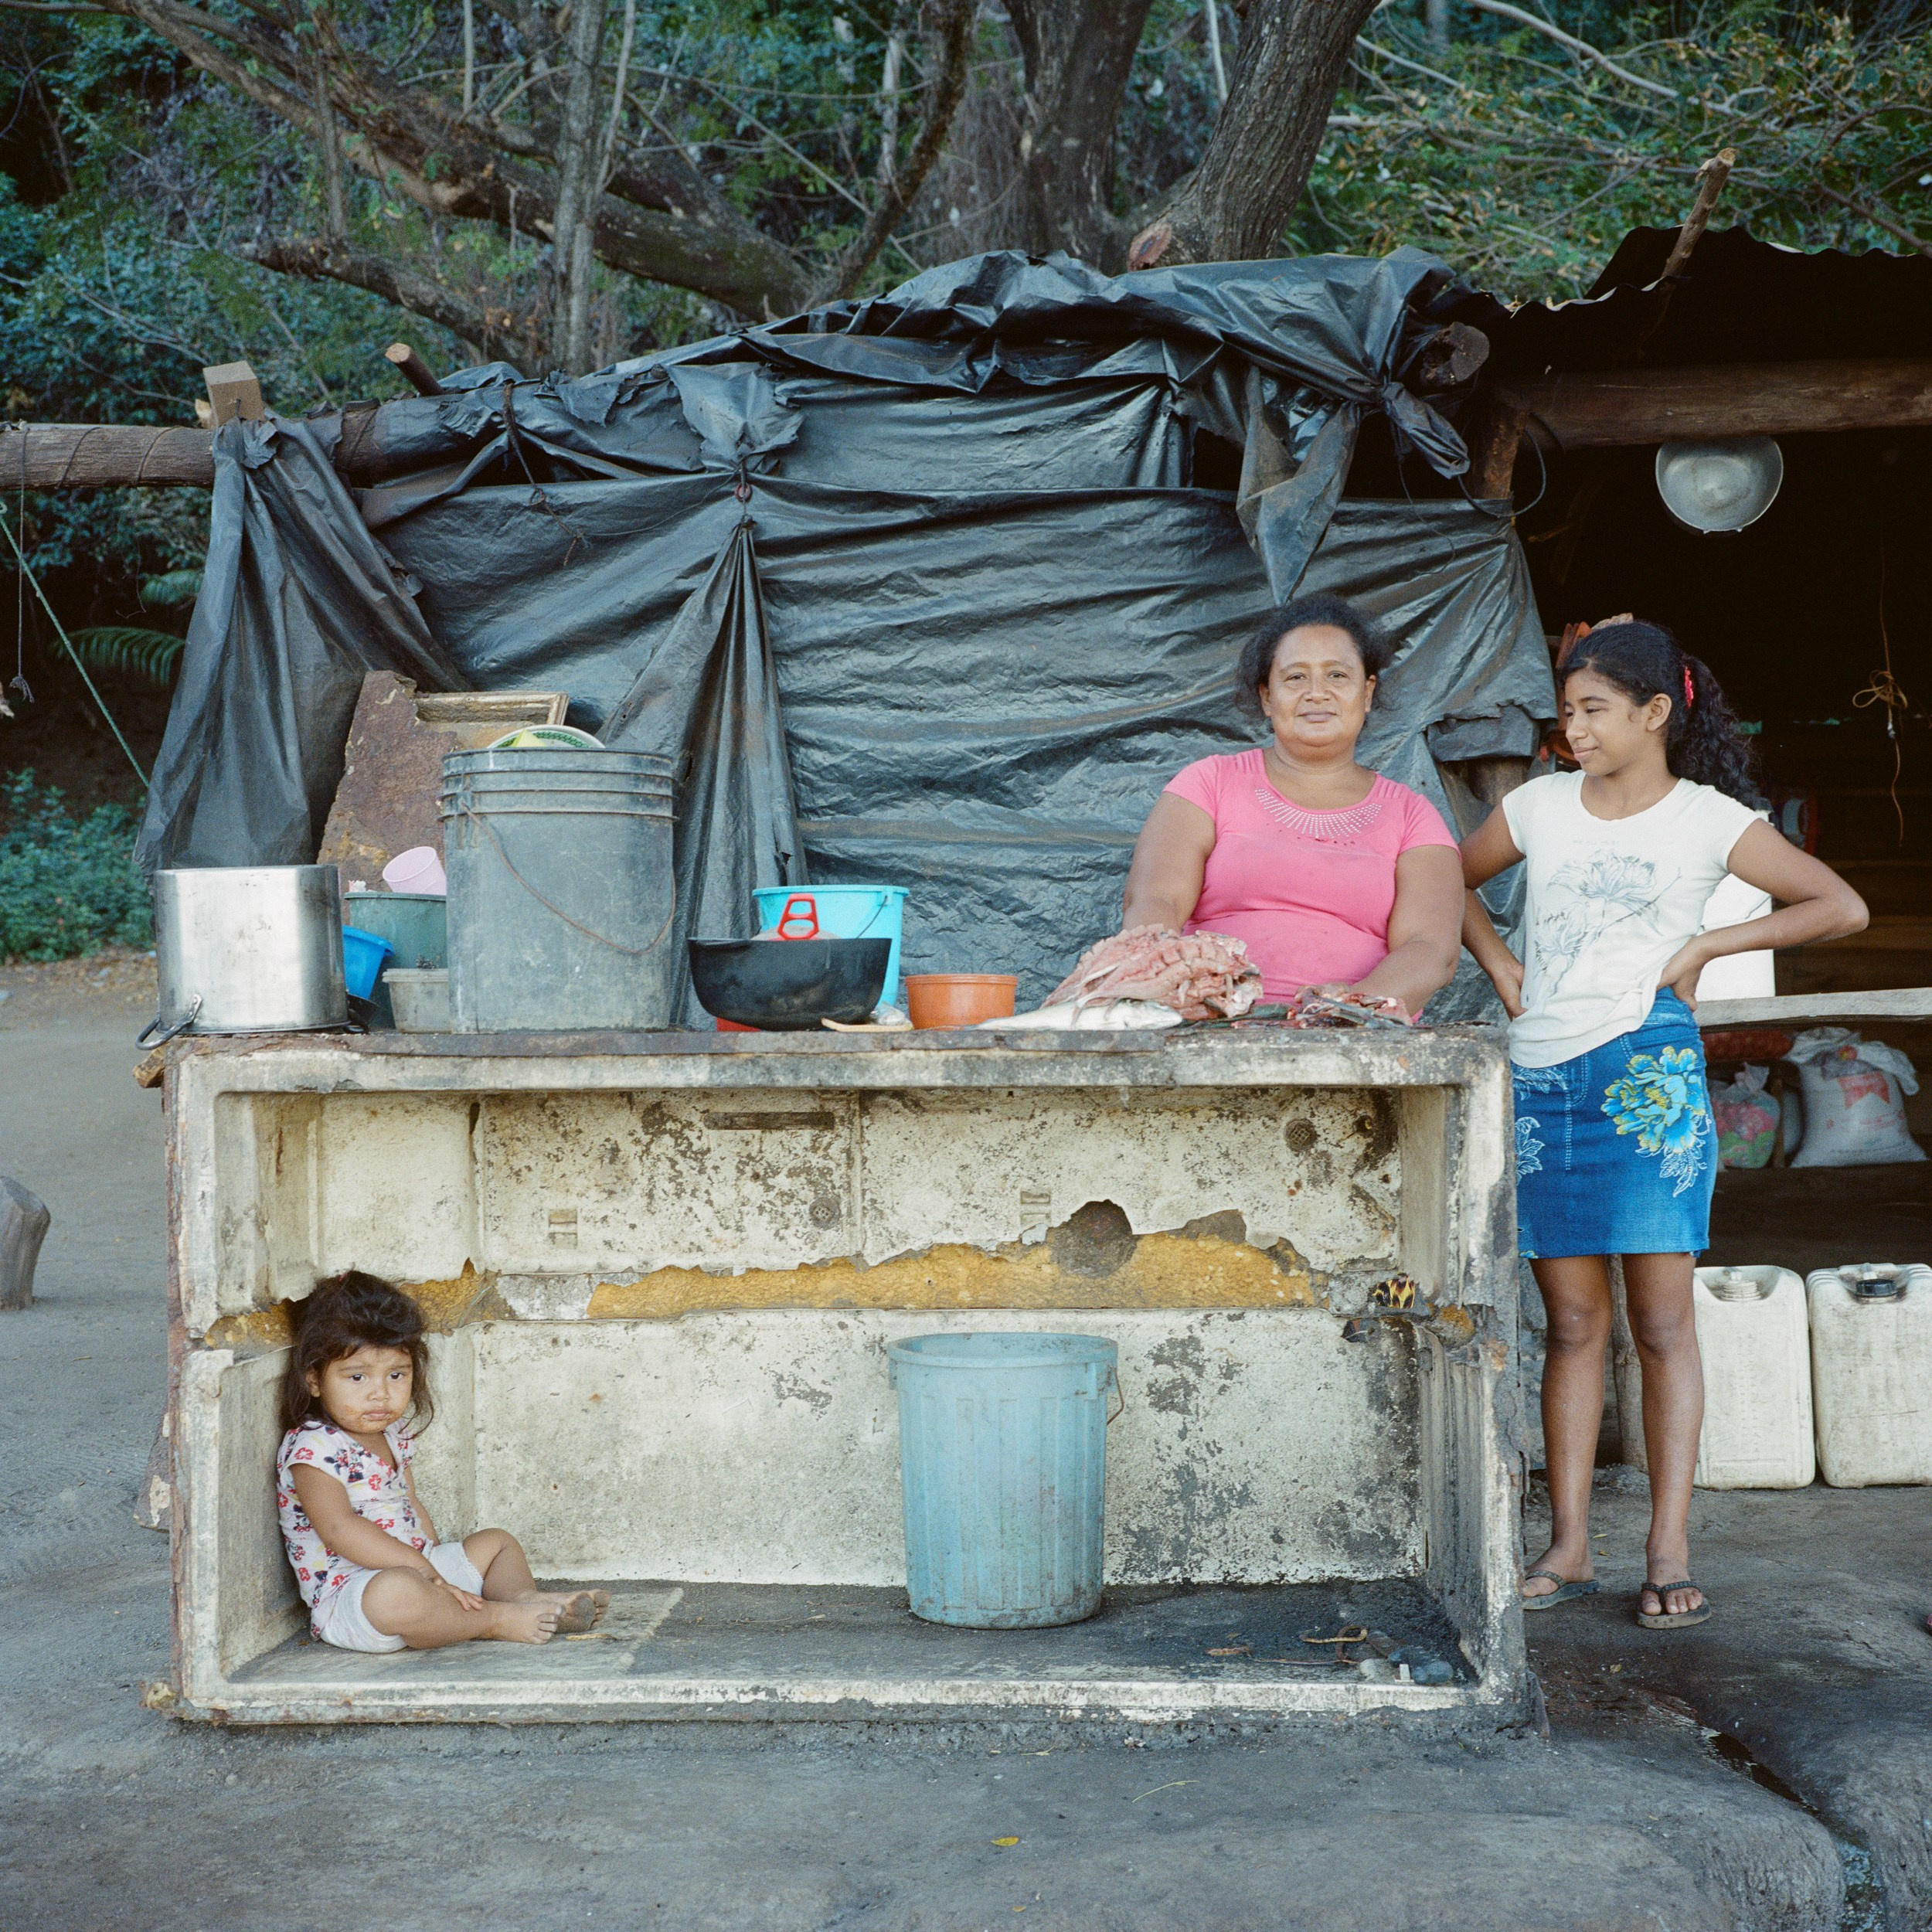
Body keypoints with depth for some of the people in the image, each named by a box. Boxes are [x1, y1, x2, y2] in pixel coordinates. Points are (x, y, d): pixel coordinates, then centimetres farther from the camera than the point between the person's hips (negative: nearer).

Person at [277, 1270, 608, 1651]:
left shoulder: (392, 1437, 14)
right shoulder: (312, 1448, -15)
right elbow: (339, 1528, -25)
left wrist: (435, 1566, 5)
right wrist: (423, 1568, -27)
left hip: (417, 1568, 10)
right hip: (347, 1594, -10)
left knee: (497, 1542, 19)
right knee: (397, 1591, -42)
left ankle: (525, 1596, -12)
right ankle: (495, 1619, -22)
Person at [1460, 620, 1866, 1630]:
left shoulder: (1709, 819, 1)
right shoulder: (1539, 805, 11)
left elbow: (1843, 907, 0)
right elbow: (1451, 882, 25)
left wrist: (1706, 945, -3)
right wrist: (1498, 964, 10)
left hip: (1648, 1072, -3)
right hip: (1541, 1077, 3)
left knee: (1661, 1317, -3)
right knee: (1572, 1321, 6)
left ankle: (1669, 1552, 0)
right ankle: (1568, 1546, 9)